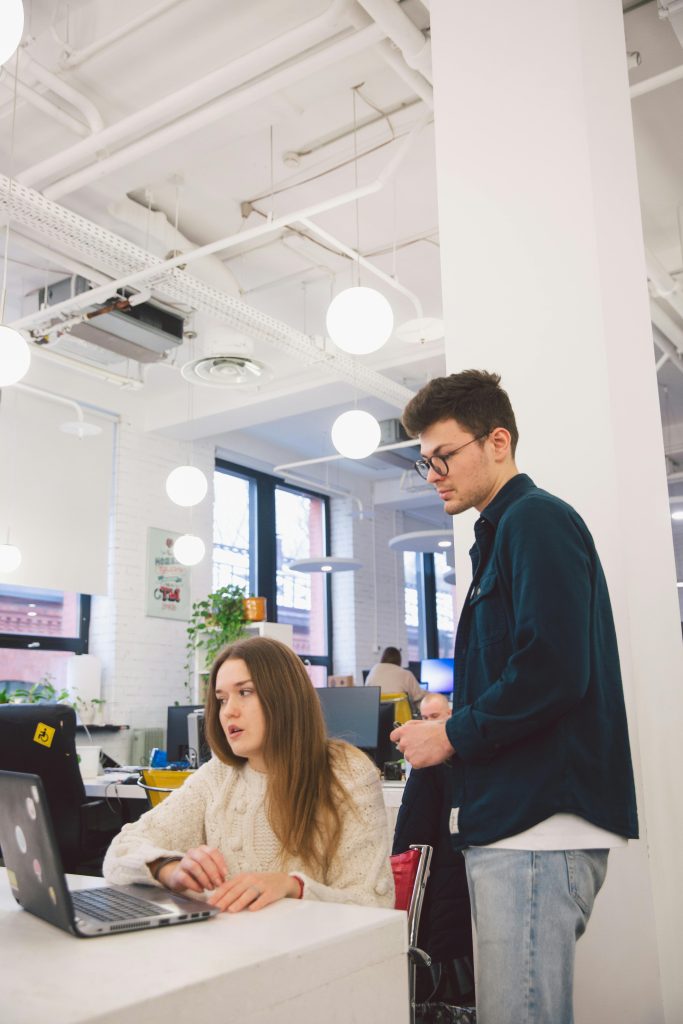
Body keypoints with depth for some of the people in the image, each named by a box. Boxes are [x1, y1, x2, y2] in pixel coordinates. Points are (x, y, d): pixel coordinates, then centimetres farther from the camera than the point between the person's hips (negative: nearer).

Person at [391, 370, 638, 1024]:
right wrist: (457, 718, 12)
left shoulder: (535, 520, -9)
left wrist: (454, 735, -11)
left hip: (538, 824, -10)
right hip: (512, 818, 10)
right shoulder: (502, 532, 21)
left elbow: (553, 670, -22)